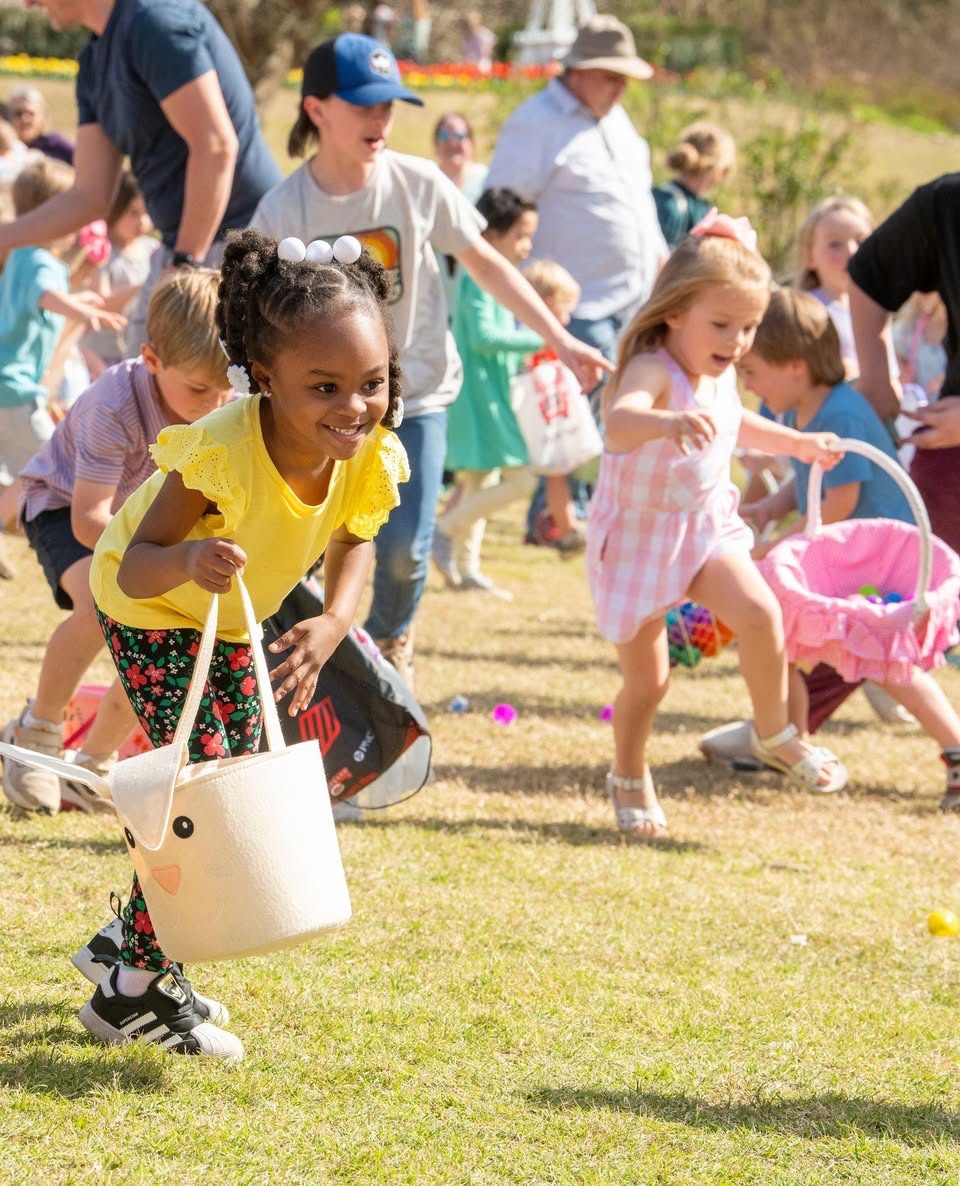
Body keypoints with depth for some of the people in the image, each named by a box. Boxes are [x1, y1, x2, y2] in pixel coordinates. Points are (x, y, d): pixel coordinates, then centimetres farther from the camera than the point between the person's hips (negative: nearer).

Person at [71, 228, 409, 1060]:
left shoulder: (371, 458, -25)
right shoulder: (221, 451, -41)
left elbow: (353, 541, -4)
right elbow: (136, 566, -38)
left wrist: (334, 623, -23)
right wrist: (188, 560, -61)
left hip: (234, 619, 7)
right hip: (148, 612, -7)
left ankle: (131, 937, 33)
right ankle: (136, 990, -1)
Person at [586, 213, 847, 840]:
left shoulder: (720, 373, -2)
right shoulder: (654, 370, -28)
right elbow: (619, 421, -53)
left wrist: (798, 442, 24)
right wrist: (665, 422, -72)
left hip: (707, 524, 6)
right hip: (641, 535, -5)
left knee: (760, 613, -20)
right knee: (647, 680, 3)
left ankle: (774, 733, 2)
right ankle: (630, 780, 29)